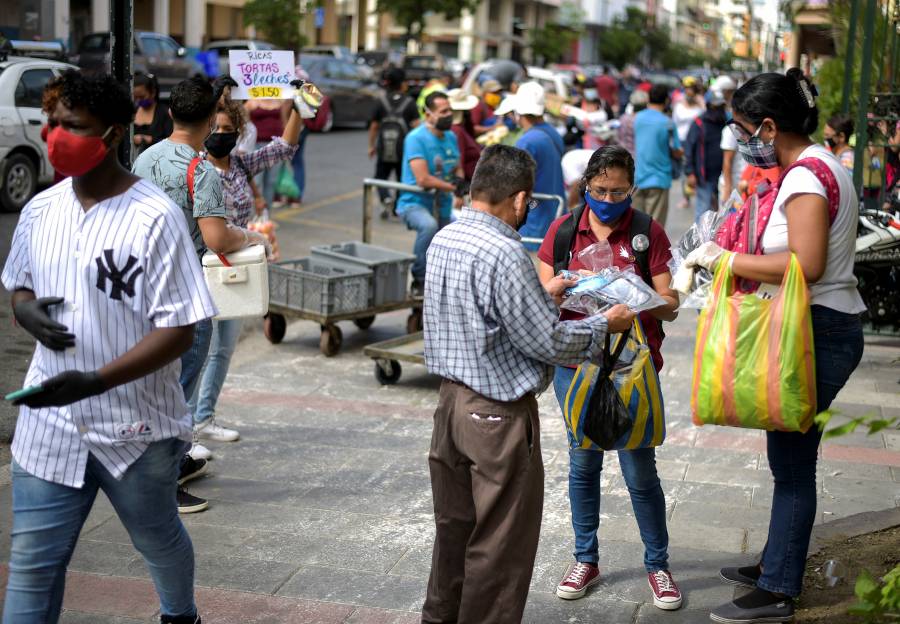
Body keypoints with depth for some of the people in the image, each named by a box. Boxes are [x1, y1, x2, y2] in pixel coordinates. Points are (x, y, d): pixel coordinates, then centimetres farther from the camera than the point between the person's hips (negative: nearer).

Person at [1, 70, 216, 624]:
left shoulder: (155, 218, -17)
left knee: (159, 540, 20)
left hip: (137, 427, -4)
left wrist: (93, 381, -29)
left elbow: (179, 330, -18)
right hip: (49, 422, 4)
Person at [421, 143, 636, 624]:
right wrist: (605, 325, -4)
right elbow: (546, 343, -19)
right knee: (501, 541, 5)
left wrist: (543, 295, 21)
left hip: (451, 400, 9)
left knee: (454, 525, 22)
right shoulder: (504, 254, -24)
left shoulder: (443, 240, 4)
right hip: (499, 414, -9)